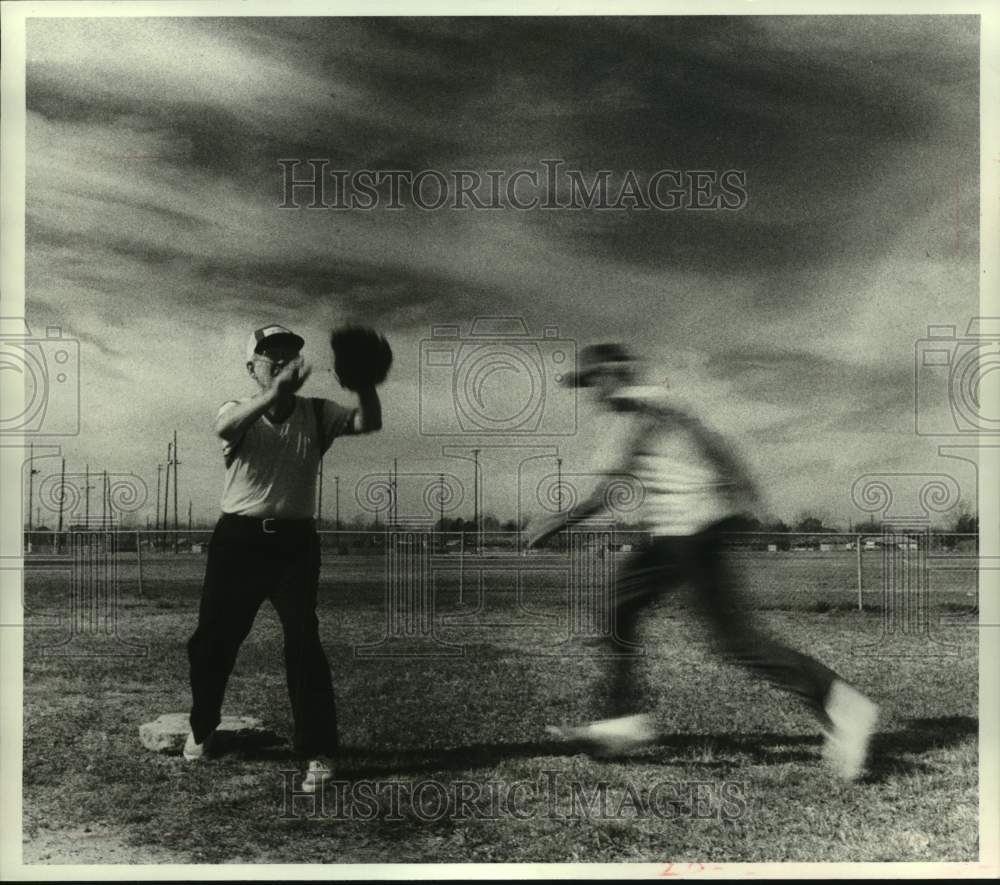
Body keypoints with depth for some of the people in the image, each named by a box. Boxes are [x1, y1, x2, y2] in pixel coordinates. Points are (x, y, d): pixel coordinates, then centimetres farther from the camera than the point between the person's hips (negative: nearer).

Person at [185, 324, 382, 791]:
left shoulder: (316, 414, 3)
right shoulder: (238, 410, -2)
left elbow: (368, 423, -13)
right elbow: (227, 427, -28)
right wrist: (275, 393, -43)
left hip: (295, 541, 0)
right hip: (239, 538, 0)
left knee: (303, 643, -8)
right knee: (213, 638, 9)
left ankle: (319, 752, 1)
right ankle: (202, 728, 35)